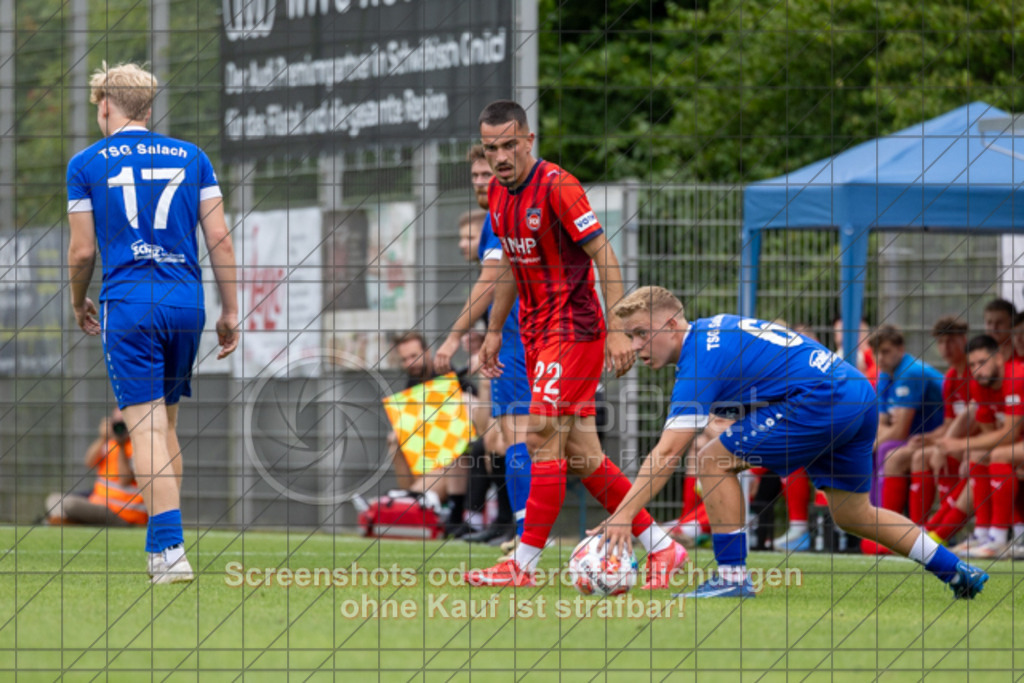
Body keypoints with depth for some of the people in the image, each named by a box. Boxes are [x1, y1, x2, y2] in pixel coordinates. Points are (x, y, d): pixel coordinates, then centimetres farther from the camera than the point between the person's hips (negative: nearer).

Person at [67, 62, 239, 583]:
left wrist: (78, 304, 19)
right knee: (166, 427, 16)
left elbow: (82, 251, 1)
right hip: (186, 304, 4)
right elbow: (220, 239, 5)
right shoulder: (191, 158, 9)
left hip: (127, 304, -4)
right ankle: (161, 546, 21)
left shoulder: (87, 164, 1)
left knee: (146, 428, -7)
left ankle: (171, 549, -17)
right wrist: (231, 311, 10)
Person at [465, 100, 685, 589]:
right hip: (537, 334, 8)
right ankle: (661, 546, 13)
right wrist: (494, 330, 22)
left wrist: (616, 330, -21)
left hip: (573, 329, -8)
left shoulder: (556, 187, -17)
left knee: (544, 439, -12)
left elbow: (603, 255, -17)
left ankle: (523, 566, -9)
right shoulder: (497, 194, 8)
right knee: (581, 454, 6)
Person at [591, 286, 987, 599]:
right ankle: (955, 571, 28)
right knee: (851, 515, 21)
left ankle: (731, 575, -7)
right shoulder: (710, 330, 15)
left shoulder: (699, 358, -13)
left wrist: (623, 514, -24)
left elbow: (667, 454, -21)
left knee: (713, 461, -8)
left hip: (822, 398, -10)